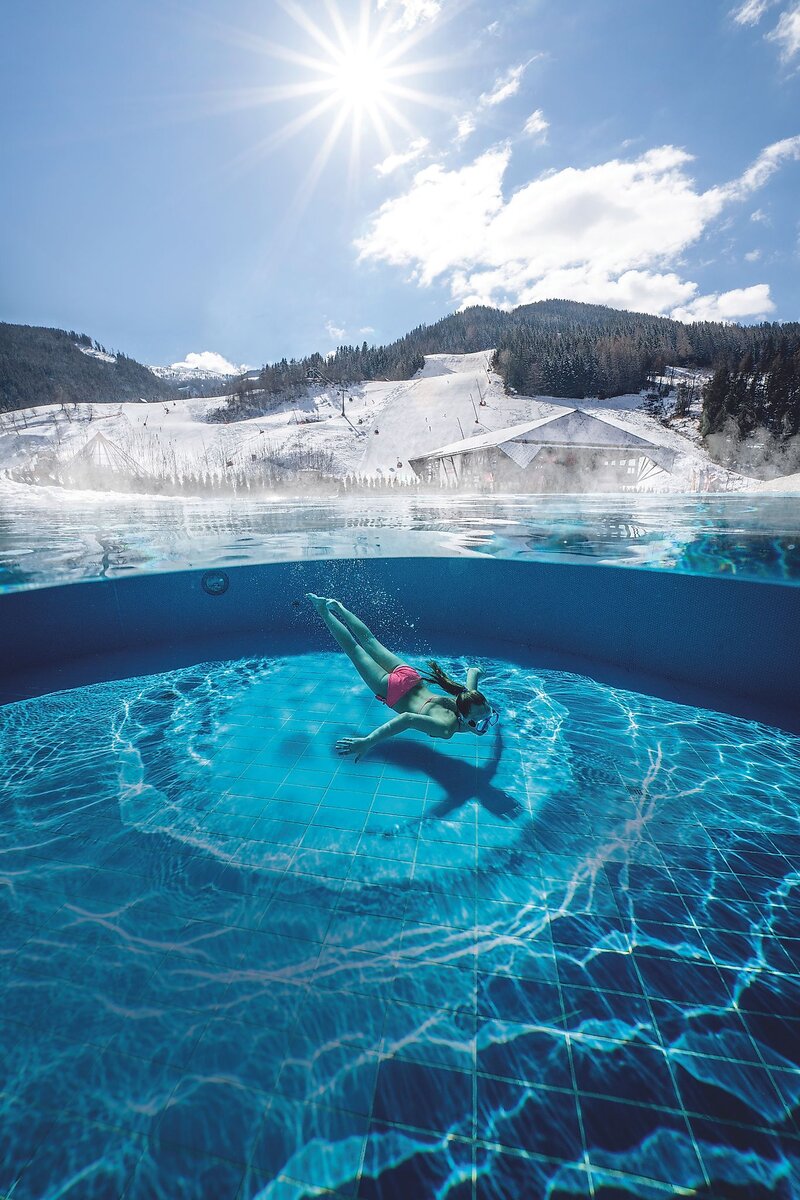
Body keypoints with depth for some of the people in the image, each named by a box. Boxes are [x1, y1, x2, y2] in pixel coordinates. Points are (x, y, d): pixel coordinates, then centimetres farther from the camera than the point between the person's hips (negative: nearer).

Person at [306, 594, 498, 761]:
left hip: (410, 676, 5)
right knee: (353, 648, 14)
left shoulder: (470, 698, -20)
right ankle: (323, 609, 29)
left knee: (369, 640, 22)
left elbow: (474, 670, -2)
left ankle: (337, 606, 40)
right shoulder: (446, 728, -39)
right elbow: (408, 718, -54)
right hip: (392, 690, -5)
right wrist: (367, 742, -62)